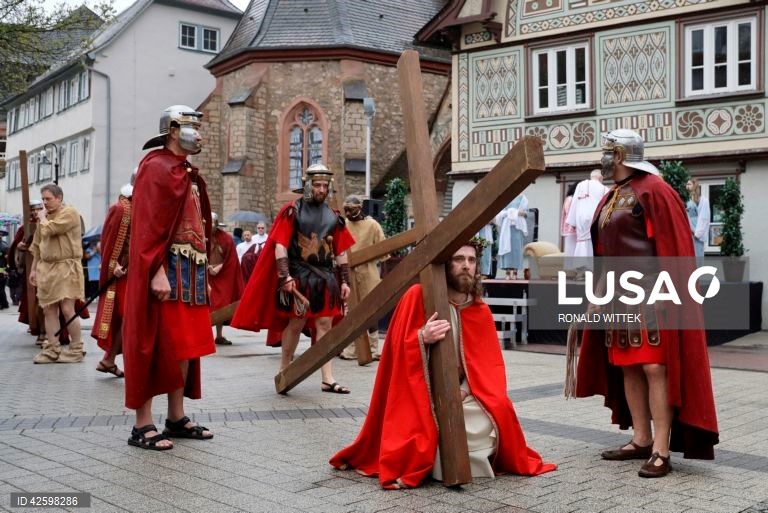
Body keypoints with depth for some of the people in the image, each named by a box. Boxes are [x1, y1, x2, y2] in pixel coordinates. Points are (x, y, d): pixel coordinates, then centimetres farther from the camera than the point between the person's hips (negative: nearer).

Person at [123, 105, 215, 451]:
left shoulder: (188, 174, 20)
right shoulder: (156, 167, -7)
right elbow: (146, 226, -16)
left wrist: (202, 272, 15)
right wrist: (157, 271, -24)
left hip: (191, 271, 9)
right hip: (167, 270, -9)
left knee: (185, 345, 10)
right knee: (154, 346, -5)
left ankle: (177, 419, 18)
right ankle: (142, 426, 1)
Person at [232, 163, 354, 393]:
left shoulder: (334, 216, 10)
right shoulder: (292, 211, -3)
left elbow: (341, 252, 12)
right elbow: (280, 245, -9)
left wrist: (344, 280, 8)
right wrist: (285, 276, -18)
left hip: (326, 277, 4)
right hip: (299, 276, -4)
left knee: (325, 325, 2)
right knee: (296, 323, 2)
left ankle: (327, 379, 2)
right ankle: (284, 370, 21)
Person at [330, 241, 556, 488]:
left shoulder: (481, 311, 3)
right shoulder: (417, 297, -9)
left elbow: (490, 365, 2)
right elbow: (398, 353, -9)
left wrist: (463, 391, -16)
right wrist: (422, 338, -30)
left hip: (461, 395, 4)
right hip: (421, 397, -4)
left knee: (497, 417, -20)